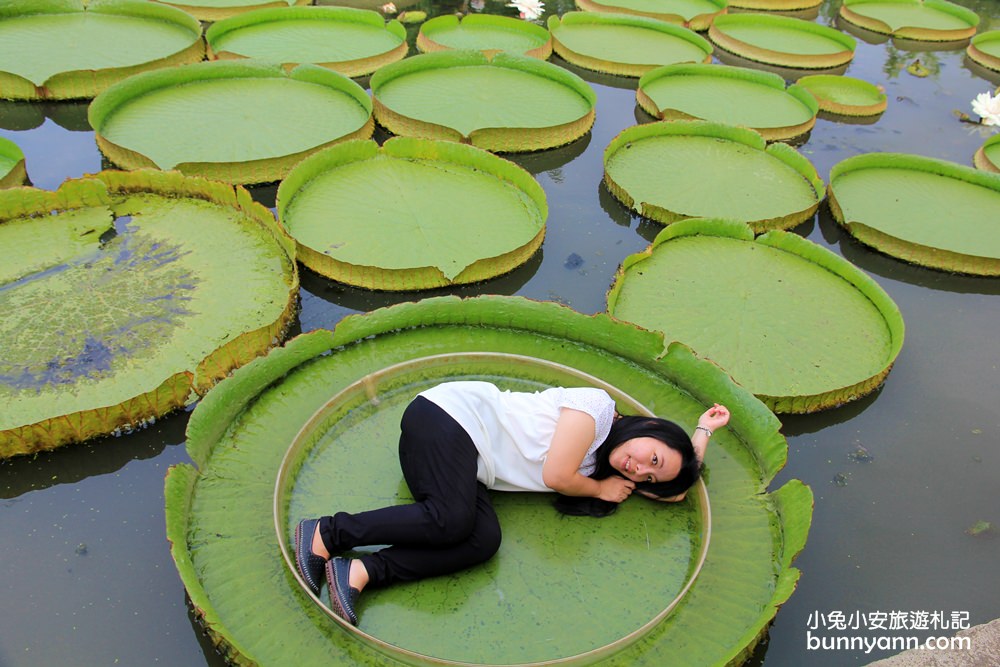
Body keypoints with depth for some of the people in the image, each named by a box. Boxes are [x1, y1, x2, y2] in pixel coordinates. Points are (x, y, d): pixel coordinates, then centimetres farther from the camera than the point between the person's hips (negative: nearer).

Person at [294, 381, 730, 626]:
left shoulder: (601, 464, 15)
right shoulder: (596, 407, -10)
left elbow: (678, 489, 17)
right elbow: (555, 476, -16)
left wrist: (703, 429, 26)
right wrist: (600, 490, 2)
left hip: (466, 465, 7)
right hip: (446, 418, -7)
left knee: (485, 540, -19)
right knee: (451, 520, -29)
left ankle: (360, 573, -23)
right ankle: (326, 534, -18)